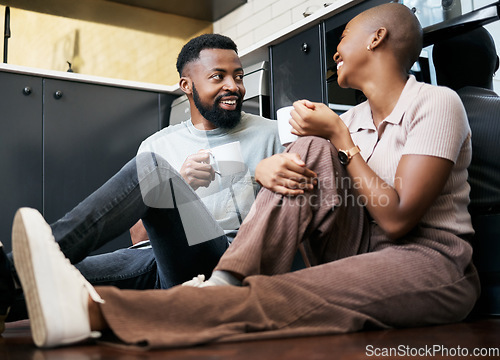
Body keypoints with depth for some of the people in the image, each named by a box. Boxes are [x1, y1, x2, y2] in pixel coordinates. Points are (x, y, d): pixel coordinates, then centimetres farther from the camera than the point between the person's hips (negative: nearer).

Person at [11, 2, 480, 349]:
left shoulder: (435, 104, -9)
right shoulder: (355, 118, 15)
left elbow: (397, 218, -18)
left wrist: (341, 139, -12)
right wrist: (266, 167, -17)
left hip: (432, 266, -6)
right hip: (361, 252, 6)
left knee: (282, 298, -32)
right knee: (310, 149, -13)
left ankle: (96, 310, -43)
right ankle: (226, 283, -27)